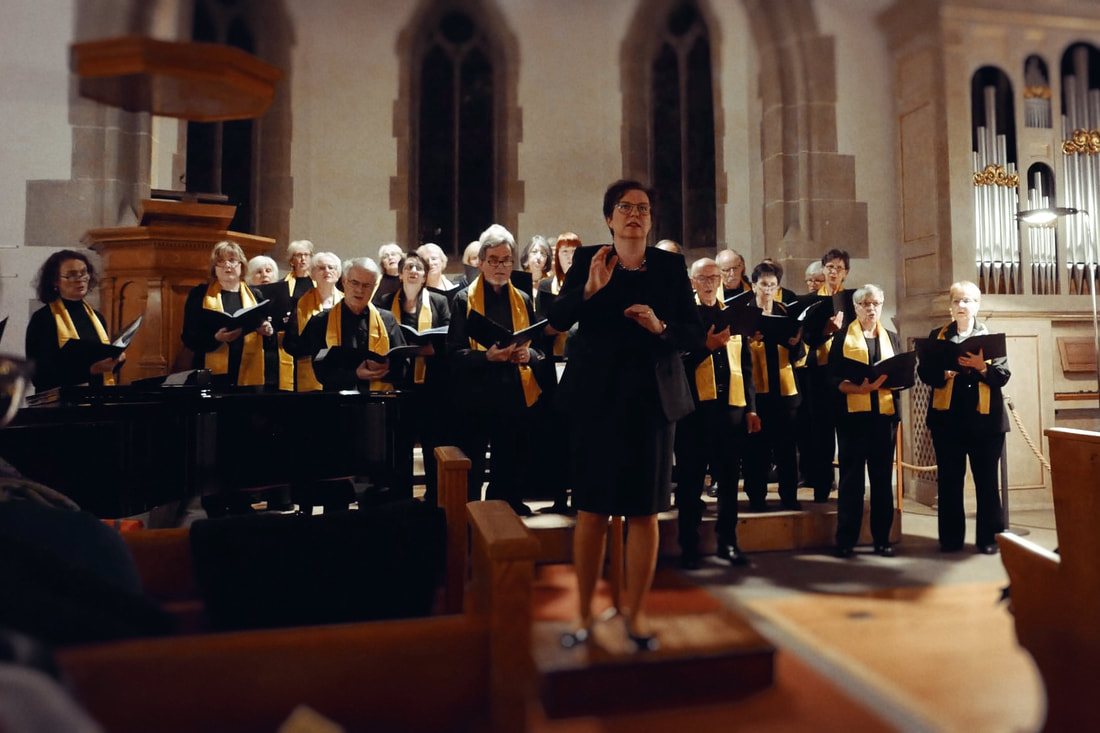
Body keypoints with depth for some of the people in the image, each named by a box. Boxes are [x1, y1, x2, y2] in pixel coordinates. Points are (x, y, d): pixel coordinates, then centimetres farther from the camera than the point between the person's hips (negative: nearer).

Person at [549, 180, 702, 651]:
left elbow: (695, 332, 3)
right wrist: (589, 289, -23)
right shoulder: (587, 260, 6)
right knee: (592, 511, 4)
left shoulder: (671, 266, 8)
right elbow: (557, 319, -7)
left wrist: (661, 327, -15)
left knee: (644, 511, 5)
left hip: (651, 399, 1)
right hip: (596, 397, -1)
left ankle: (636, 611, 21)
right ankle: (584, 613, 19)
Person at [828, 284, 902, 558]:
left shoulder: (891, 337, 16)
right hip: (853, 413, -3)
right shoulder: (842, 336, 6)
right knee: (851, 476, -2)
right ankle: (845, 539, 4)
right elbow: (833, 377, -3)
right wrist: (857, 388, -20)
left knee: (882, 476, 5)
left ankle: (882, 538, 13)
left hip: (885, 412, 3)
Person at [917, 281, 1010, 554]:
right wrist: (944, 371, -19)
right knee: (949, 480, 5)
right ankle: (951, 537, 14)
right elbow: (924, 372, 0)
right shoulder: (937, 335, 9)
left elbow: (1003, 375, -1)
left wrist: (981, 367, -19)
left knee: (986, 480, 5)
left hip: (985, 419, 0)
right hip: (947, 419, 1)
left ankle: (989, 537, 14)